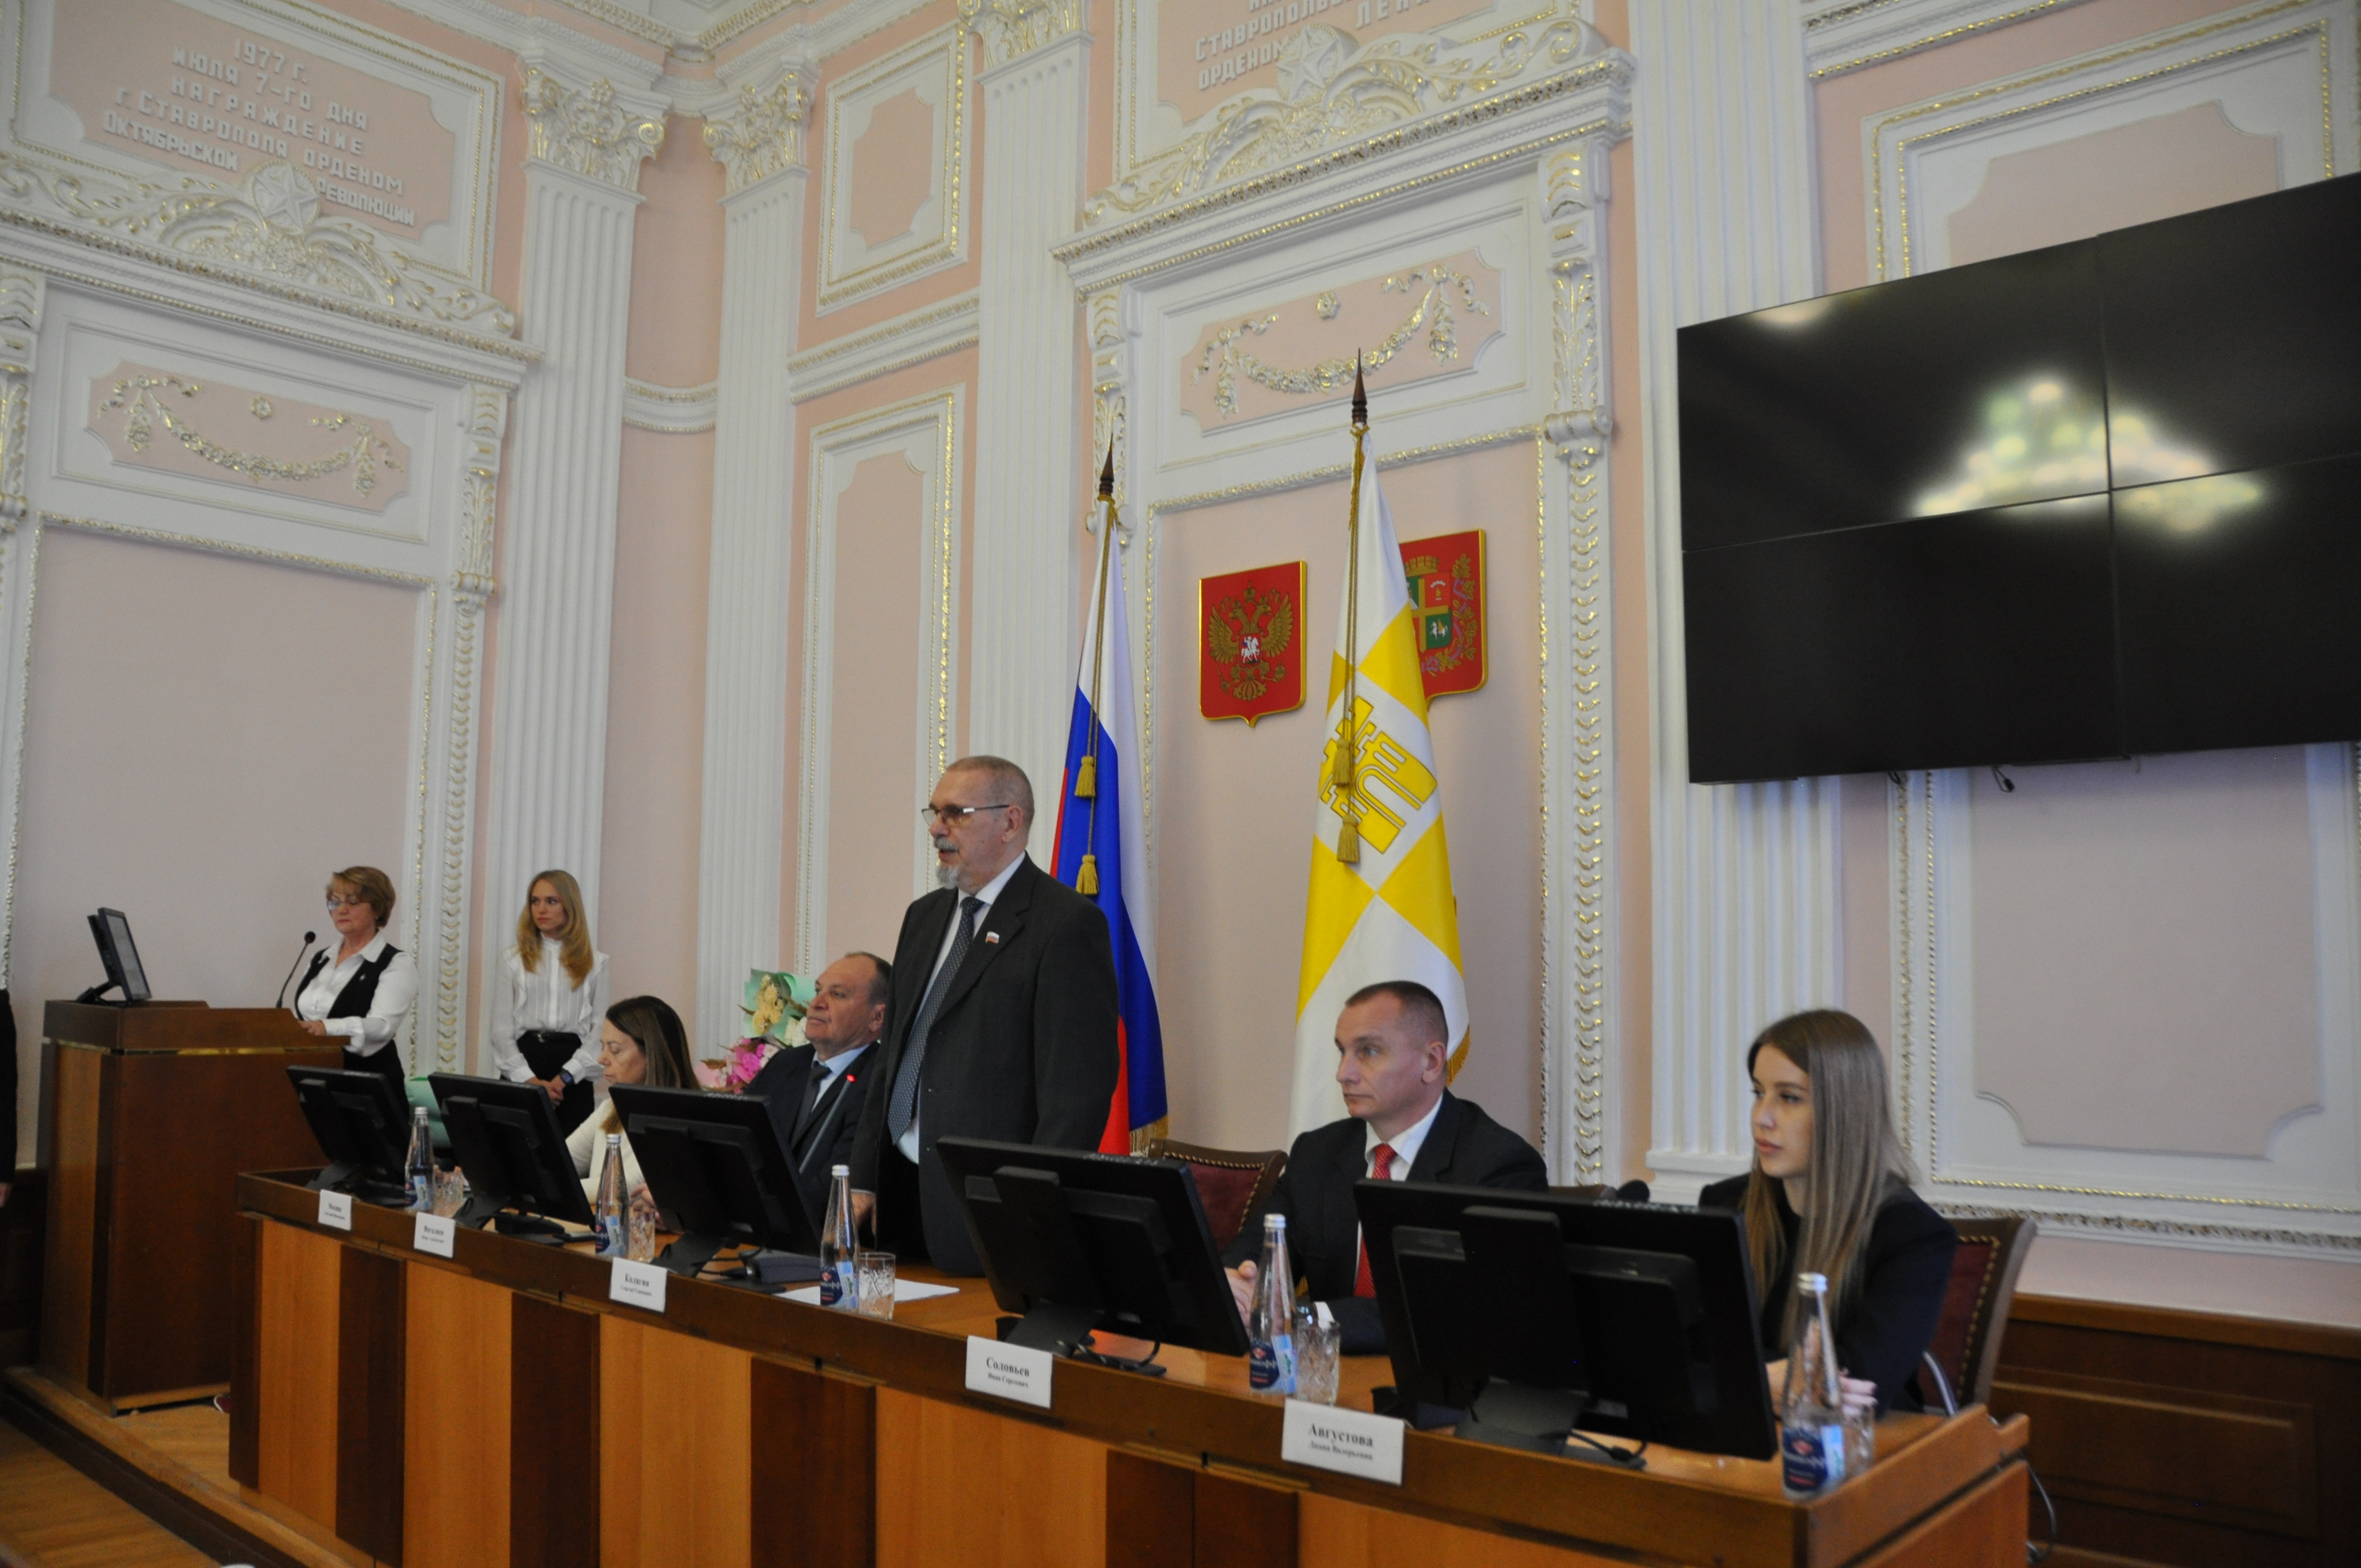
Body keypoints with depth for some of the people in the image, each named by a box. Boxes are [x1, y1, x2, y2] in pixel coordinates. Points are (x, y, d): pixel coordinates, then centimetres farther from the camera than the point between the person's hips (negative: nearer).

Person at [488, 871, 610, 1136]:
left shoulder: (594, 962, 7)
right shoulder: (513, 960, 8)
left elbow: (601, 1028, 1)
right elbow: (501, 1028, 3)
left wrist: (565, 1077, -11)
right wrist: (529, 1079, -10)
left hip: (574, 1077, 0)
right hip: (523, 1063, 0)